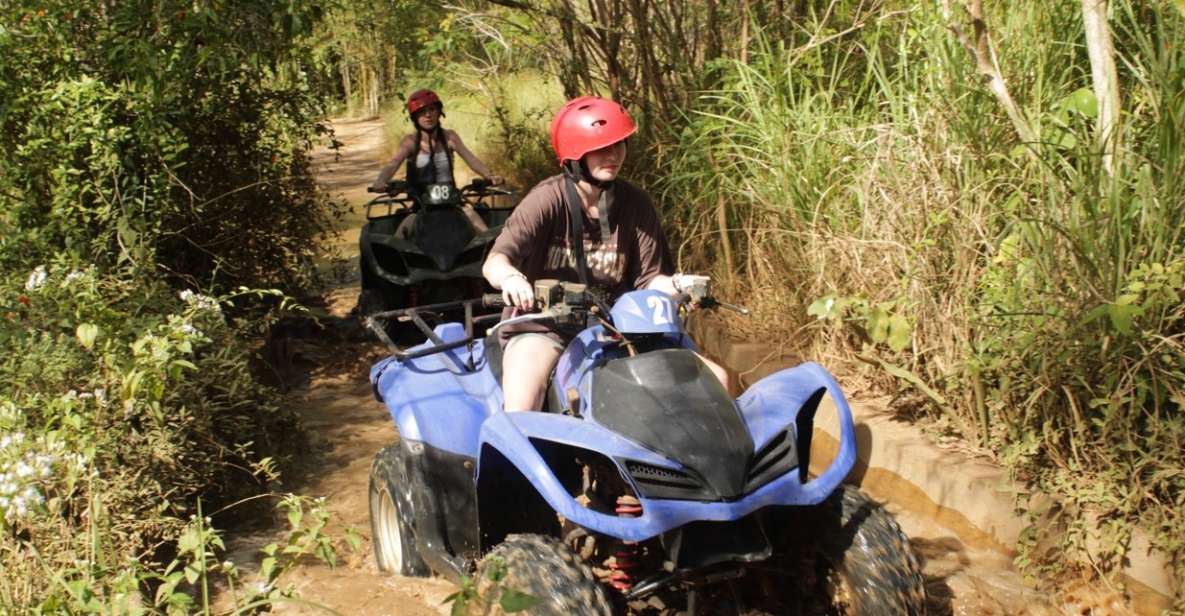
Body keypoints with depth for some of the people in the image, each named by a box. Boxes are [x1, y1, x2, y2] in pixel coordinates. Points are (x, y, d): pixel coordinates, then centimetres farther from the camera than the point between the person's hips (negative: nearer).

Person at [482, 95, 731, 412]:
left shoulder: (635, 204, 2)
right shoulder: (548, 199, -11)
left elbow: (648, 278, 5)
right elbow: (494, 261, -21)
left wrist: (673, 285, -19)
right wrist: (510, 277, -46)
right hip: (543, 328, -4)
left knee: (715, 379, -7)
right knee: (521, 410, -33)